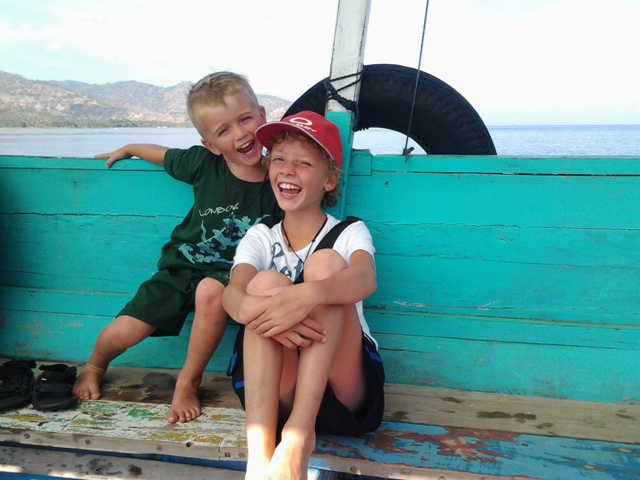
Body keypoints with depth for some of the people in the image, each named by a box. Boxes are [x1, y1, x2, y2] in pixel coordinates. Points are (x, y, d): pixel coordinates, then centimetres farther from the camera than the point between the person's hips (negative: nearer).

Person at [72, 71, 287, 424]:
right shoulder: (204, 163, -13)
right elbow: (164, 155, 9)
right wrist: (126, 150, 21)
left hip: (231, 274, -2)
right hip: (182, 264, 2)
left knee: (211, 292, -37)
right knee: (125, 332, -5)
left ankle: (188, 382, -12)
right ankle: (93, 368, 34)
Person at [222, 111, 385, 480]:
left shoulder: (350, 232, 4)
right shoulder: (260, 238, 10)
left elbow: (366, 279, -22)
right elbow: (232, 292, -12)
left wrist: (308, 295, -44)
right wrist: (253, 308, -38)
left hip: (343, 391, -1)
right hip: (276, 395, 2)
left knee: (325, 263, -20)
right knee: (266, 283, -23)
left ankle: (300, 434, -33)